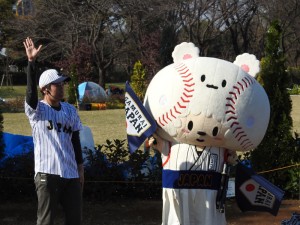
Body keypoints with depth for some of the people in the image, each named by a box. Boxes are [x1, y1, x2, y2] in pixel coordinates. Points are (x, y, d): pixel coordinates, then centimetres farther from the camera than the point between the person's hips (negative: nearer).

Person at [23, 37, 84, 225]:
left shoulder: (70, 110, 12)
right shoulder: (37, 110, -4)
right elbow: (31, 92, -25)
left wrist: (80, 169, 14)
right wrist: (32, 61, -33)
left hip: (71, 174, 5)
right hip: (47, 173, -5)